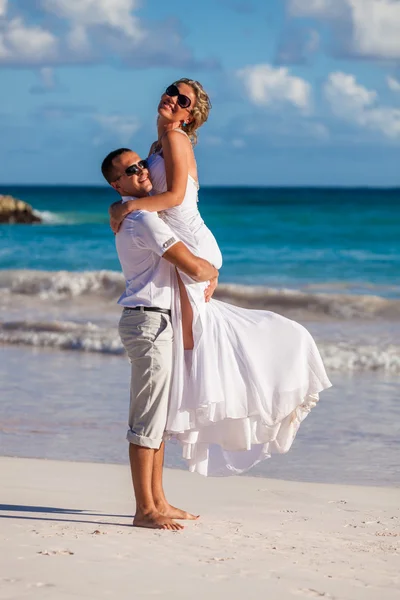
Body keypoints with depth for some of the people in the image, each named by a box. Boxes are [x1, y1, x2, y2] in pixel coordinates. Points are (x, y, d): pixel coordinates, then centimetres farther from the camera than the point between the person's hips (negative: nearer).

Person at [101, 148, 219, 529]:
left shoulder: (130, 217, 16)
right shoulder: (143, 218, -16)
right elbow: (194, 268, -18)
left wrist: (204, 275, 16)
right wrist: (212, 271, 3)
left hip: (156, 322, 10)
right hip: (150, 322, -10)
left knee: (158, 416, 14)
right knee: (147, 418, -8)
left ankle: (158, 501, 21)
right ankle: (145, 510, -6)